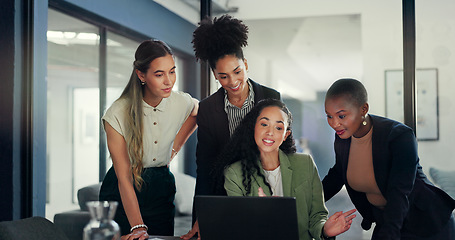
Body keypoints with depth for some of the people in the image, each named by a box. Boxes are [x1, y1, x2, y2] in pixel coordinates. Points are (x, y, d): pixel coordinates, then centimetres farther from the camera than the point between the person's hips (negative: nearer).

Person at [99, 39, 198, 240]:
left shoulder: (182, 103, -12)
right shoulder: (117, 115, -22)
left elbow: (197, 113, 16)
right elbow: (124, 178, -22)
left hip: (161, 189, 3)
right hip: (122, 194, -3)